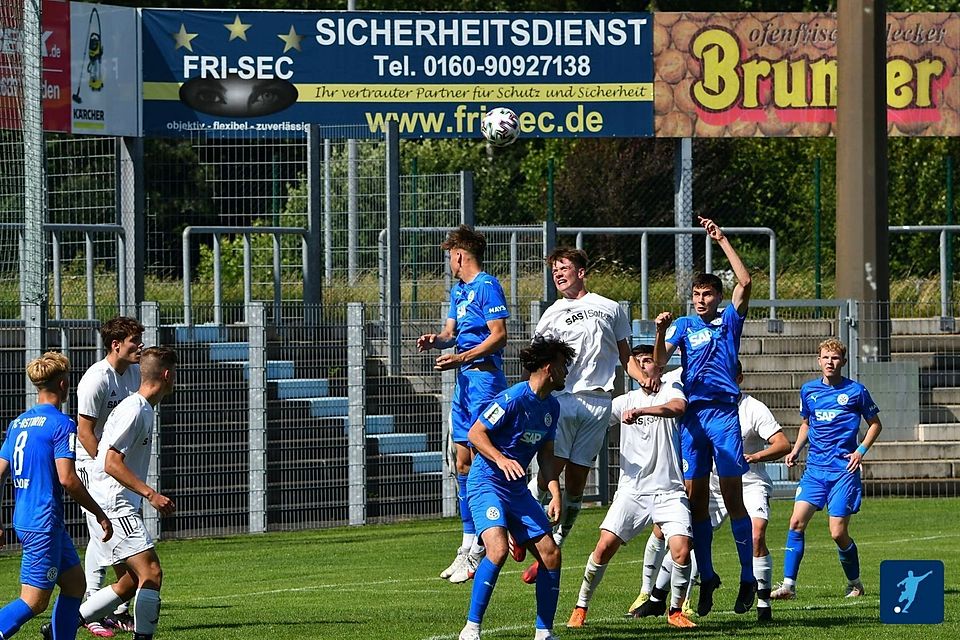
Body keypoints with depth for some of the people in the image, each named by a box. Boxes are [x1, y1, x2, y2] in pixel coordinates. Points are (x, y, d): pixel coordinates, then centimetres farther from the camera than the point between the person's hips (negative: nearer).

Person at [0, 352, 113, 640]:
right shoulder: (61, 425, -12)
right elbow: (67, 478, -19)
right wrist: (100, 515, -9)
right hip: (44, 523, -9)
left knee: (75, 582, 17)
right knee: (34, 601, -7)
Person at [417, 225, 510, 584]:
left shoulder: (487, 286, -10)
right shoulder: (458, 290, 19)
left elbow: (499, 335, -16)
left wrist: (462, 358, -22)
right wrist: (436, 340, -2)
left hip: (484, 376, -10)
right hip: (464, 380, 10)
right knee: (463, 463, 10)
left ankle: (478, 553, -10)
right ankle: (468, 544, 15)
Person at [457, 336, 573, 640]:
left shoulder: (552, 407, 10)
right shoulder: (513, 398, -16)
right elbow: (475, 433, -14)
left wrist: (555, 492, 6)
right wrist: (501, 459, -29)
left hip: (517, 488, 8)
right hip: (486, 483, -8)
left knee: (551, 554, 0)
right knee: (498, 549, -27)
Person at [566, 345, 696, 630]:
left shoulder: (670, 392, 3)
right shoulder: (626, 401, 14)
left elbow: (678, 407, -21)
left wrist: (640, 411, -34)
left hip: (670, 491, -2)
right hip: (632, 489, 2)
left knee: (681, 551, -16)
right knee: (605, 547, -11)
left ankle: (675, 610, 5)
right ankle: (580, 608, 2)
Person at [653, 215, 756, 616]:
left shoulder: (729, 320, 9)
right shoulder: (684, 326, 13)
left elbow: (744, 282, -4)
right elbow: (660, 360, 1)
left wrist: (721, 240, -4)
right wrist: (661, 331, -18)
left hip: (723, 412, -2)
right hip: (691, 413, 2)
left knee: (733, 497, -5)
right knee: (696, 499, 2)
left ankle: (748, 579, -2)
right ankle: (707, 576, 10)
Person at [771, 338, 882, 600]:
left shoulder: (855, 391, -1)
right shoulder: (808, 390, 10)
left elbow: (875, 424, 9)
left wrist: (861, 450, -5)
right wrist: (796, 450, 10)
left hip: (843, 470, -4)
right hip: (815, 468, 4)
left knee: (838, 532, -7)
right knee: (796, 522, -11)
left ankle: (854, 583, 16)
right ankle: (788, 584, -8)